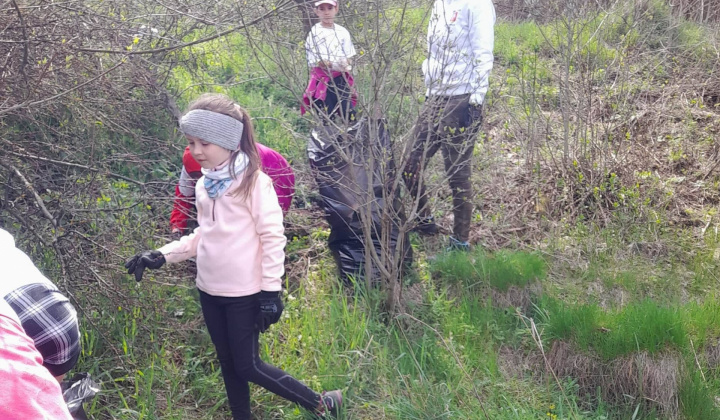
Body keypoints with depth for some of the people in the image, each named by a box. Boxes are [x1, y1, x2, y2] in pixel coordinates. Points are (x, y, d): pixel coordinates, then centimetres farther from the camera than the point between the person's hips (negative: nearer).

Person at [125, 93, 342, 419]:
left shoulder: (254, 182, -16)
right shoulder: (203, 185, 5)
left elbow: (273, 239, -15)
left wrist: (271, 291, -15)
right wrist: (161, 256, 5)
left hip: (244, 294, -7)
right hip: (210, 292, 7)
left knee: (247, 366, 0)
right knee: (228, 363, 15)